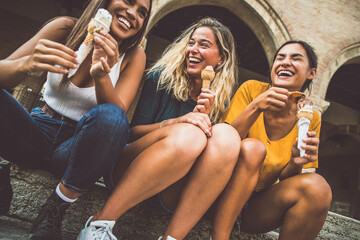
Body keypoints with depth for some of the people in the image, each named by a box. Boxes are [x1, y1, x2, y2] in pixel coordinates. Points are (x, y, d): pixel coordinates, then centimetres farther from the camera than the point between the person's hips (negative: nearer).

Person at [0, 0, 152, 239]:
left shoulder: (133, 56, -2)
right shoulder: (66, 28, -2)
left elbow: (118, 115, -16)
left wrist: (102, 76, -34)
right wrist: (27, 64, -33)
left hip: (78, 147, 0)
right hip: (39, 134, 1)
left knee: (110, 117, -34)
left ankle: (54, 212, -14)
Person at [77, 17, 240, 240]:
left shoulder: (220, 99, 10)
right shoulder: (162, 78, 4)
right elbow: (134, 131, -2)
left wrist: (205, 116, -10)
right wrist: (177, 122, -19)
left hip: (173, 189, 3)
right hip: (131, 170, -2)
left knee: (227, 134, -24)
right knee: (189, 134, -33)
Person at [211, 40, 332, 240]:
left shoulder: (310, 119, -1)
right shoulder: (251, 89, -8)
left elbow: (285, 182, 2)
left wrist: (296, 164, -20)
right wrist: (255, 107, -28)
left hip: (256, 208, 2)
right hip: (224, 196, -2)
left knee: (316, 186, -24)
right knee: (252, 148, -30)